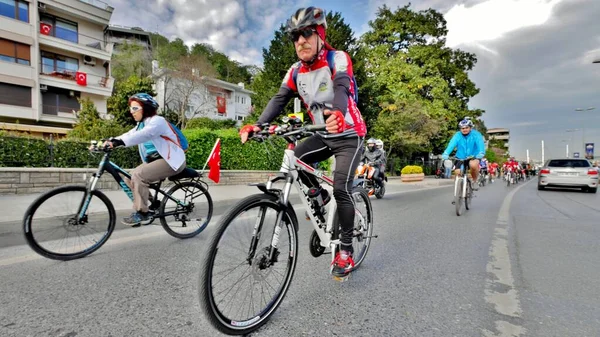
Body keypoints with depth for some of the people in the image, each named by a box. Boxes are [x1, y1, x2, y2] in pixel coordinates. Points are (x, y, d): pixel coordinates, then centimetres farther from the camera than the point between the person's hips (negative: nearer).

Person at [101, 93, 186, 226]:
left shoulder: (157, 121, -14)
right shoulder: (141, 124, 16)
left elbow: (143, 135, -32)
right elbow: (129, 135, 2)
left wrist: (118, 142, -42)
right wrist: (109, 141, -14)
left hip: (171, 160, -9)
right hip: (154, 159, 9)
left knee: (138, 175, -22)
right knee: (131, 177, -3)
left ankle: (142, 214, -11)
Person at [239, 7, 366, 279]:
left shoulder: (338, 59, -14)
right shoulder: (296, 71, 1)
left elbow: (342, 88, -33)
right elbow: (279, 99, -10)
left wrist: (338, 114, -56)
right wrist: (257, 125, -27)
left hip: (349, 135, -5)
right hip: (324, 135, 5)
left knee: (341, 188, -16)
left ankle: (346, 250, 1)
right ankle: (319, 195, 9)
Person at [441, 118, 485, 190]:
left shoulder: (476, 134, -9)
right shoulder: (457, 135, -8)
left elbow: (480, 144, -25)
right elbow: (451, 145, -24)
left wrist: (481, 153, -47)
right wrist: (445, 154, -42)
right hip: (460, 158, 2)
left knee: (473, 165, -34)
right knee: (458, 172, -18)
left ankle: (474, 181, -6)